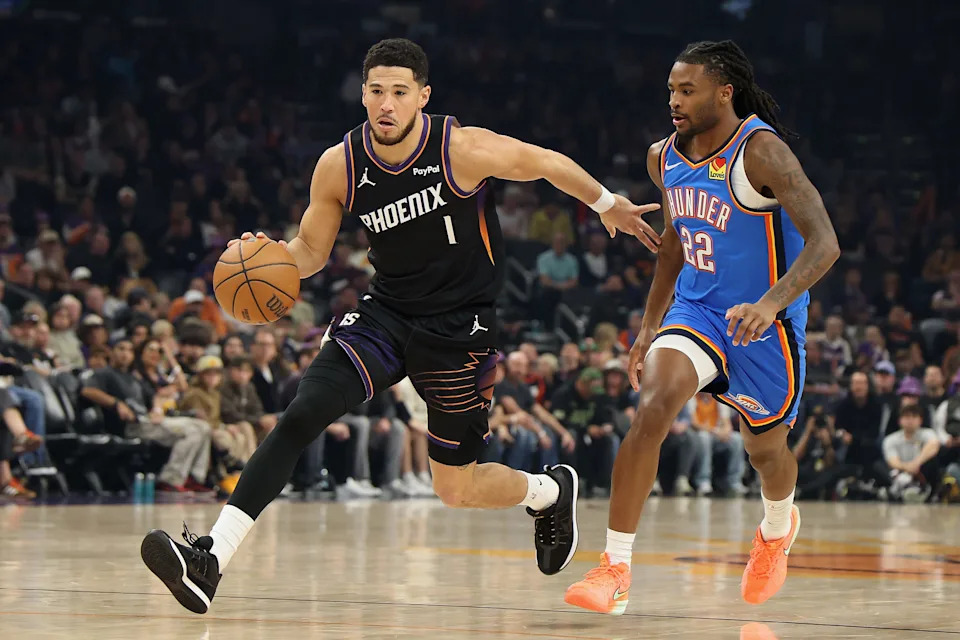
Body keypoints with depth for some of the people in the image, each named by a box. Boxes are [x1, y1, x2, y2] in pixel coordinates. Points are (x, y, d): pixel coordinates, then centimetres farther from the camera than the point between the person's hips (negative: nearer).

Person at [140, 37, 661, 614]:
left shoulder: (466, 149, -19)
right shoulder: (339, 166, -9)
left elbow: (548, 163, -1)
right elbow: (311, 253, 5)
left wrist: (609, 205, 14)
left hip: (460, 328, -3)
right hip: (385, 313, 3)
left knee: (456, 489, 4)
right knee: (301, 416, -20)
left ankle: (552, 491, 39)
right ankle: (210, 562, -27)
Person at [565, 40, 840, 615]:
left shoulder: (760, 151, -23)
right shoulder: (665, 158, -2)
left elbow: (825, 243, -31)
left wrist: (770, 304, -46)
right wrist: (650, 324, 15)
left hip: (765, 322, -4)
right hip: (696, 308, 4)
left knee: (766, 449, 16)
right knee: (652, 409, -23)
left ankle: (777, 528, 54)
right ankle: (615, 571, -23)